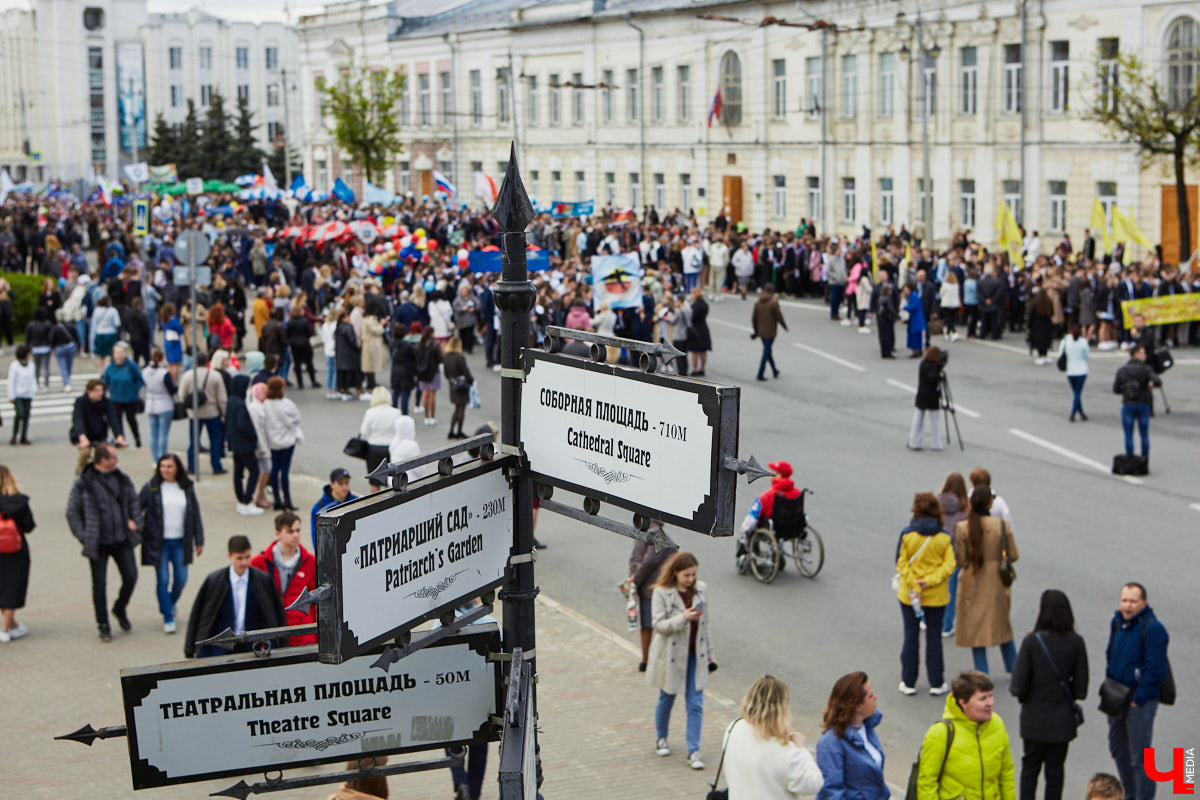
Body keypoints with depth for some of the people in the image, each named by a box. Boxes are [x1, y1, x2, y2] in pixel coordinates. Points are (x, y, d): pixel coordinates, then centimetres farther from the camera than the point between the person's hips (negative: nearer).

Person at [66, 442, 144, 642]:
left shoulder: (122, 479, 5)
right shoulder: (83, 483, -9)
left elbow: (134, 501, 18)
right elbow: (72, 512, -3)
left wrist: (135, 522, 4)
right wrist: (84, 537, -8)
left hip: (122, 540, 4)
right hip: (98, 543, -3)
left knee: (131, 577, -1)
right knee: (99, 584, 4)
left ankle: (120, 610, 27)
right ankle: (103, 625, 17)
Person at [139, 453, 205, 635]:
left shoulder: (187, 488, 4)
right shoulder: (151, 488, -4)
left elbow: (195, 515, 8)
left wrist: (199, 540, 8)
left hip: (180, 541, 2)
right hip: (159, 542, -2)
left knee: (181, 579, 6)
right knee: (163, 580, -5)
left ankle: (170, 604, 36)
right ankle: (168, 618, 6)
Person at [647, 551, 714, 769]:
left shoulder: (701, 589, 1)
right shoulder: (662, 593, -12)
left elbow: (705, 624, 9)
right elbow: (659, 625, -16)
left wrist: (709, 654, 12)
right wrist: (683, 618, -30)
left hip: (695, 655, 3)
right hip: (671, 655, -3)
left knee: (695, 704, -2)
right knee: (667, 699, 13)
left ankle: (693, 751, 3)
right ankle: (661, 738, 38)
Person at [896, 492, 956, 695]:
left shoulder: (906, 534, -11)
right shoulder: (945, 537, -6)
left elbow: (901, 563, -13)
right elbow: (949, 565, -12)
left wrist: (914, 587, -12)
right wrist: (930, 581, -15)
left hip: (909, 595, -1)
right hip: (937, 596, 1)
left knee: (911, 636, 10)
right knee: (934, 636, 11)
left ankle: (908, 683, 15)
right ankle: (936, 683, 15)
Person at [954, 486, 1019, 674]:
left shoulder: (963, 528, -15)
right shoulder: (1003, 525, -12)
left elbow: (960, 559, -11)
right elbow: (1013, 555, -7)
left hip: (973, 583, -2)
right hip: (997, 582, 2)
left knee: (975, 626, 9)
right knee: (1002, 623, 22)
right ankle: (1014, 669, 33)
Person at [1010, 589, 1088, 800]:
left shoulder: (1032, 641, -18)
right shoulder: (1076, 642, -11)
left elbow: (1018, 686, -17)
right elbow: (1081, 688, -7)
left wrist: (1022, 695, 6)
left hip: (1034, 718, -1)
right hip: (1062, 719, 2)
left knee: (1030, 768, 15)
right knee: (1055, 768, 15)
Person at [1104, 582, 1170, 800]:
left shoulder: (1152, 629, -18)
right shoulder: (1117, 622, 5)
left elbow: (1156, 670, -20)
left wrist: (1138, 699, -17)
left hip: (1140, 700, -8)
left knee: (1140, 756, -2)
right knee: (1118, 750, 19)